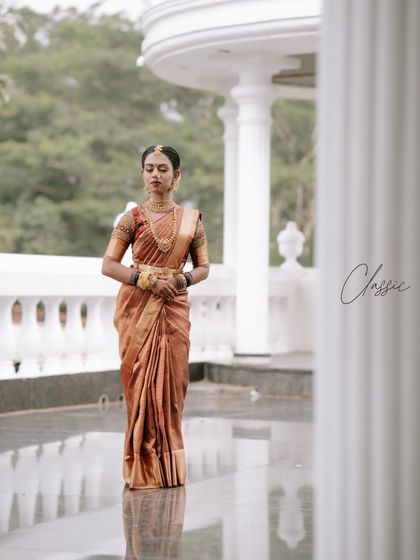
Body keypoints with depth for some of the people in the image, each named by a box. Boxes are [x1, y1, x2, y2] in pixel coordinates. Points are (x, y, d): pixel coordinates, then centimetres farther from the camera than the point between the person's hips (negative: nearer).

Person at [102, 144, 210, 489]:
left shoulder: (191, 218, 9)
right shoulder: (133, 218, 2)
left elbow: (203, 267, 12)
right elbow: (109, 264, -2)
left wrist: (182, 280, -9)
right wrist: (148, 280, -15)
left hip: (174, 307, 2)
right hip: (138, 306, -2)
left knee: (171, 383, 0)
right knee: (140, 381, -4)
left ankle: (169, 466, 9)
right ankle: (142, 467, 2)